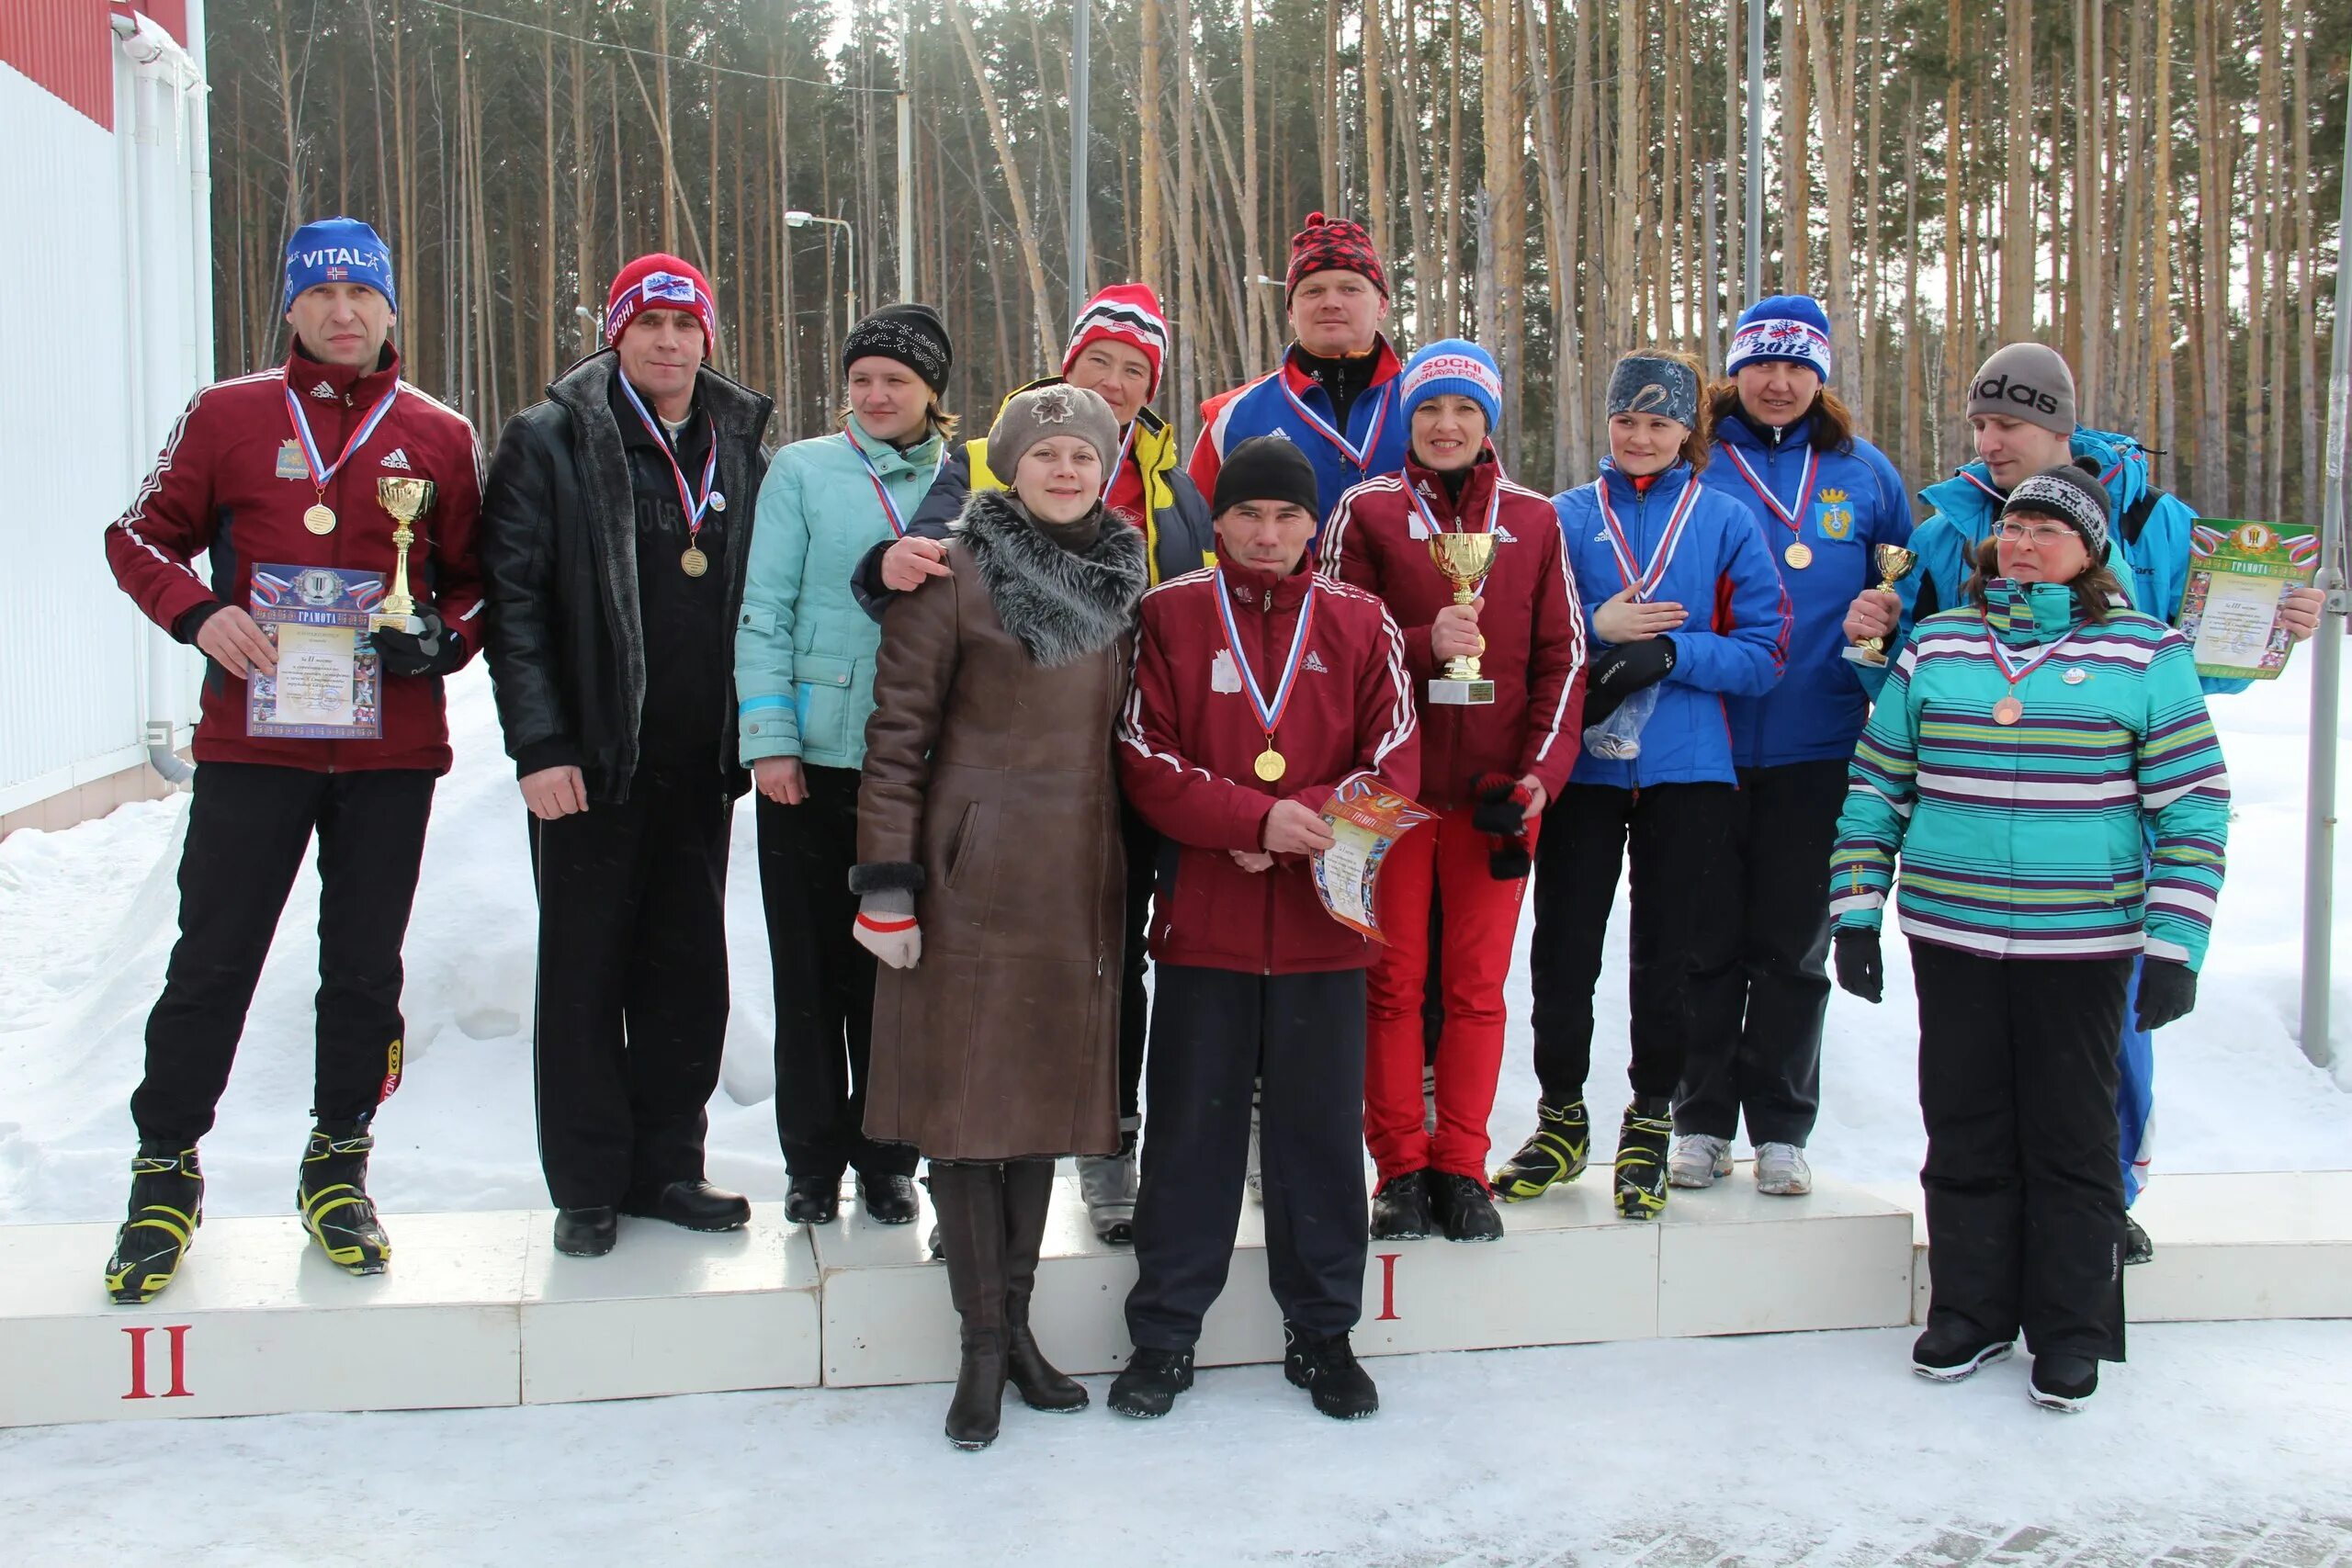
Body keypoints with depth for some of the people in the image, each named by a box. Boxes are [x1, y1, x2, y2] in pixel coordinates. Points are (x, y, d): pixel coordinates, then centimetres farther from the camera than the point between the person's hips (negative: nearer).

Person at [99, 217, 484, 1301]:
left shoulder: (440, 436, 6)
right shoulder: (227, 416, 4)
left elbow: (477, 577, 13)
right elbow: (142, 538, 9)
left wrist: (446, 635, -8)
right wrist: (197, 612, -10)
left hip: (390, 747, 1)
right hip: (252, 741, -1)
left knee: (364, 965, 9)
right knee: (212, 961, 2)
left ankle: (338, 1164, 24)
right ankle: (166, 1173, 17)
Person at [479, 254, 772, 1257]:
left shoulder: (740, 448, 10)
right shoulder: (549, 442, -2)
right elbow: (513, 597, -7)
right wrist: (537, 744, -14)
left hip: (700, 763, 4)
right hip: (590, 763, -4)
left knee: (689, 973, 10)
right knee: (584, 975, 4)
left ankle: (666, 1167, 23)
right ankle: (587, 1188, 15)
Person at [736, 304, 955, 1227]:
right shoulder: (803, 471, 3)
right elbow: (765, 611, 0)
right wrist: (768, 735, -8)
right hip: (814, 757, -1)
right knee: (812, 965, 5)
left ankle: (886, 1158, 20)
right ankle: (813, 1160, 18)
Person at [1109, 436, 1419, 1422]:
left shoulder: (1361, 623, 6)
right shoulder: (1168, 614, 3)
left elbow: (1395, 765, 1)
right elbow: (1144, 761, -5)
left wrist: (1307, 822, -16)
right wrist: (1257, 819, -17)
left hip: (1324, 921, 1)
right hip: (1202, 917, -1)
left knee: (1323, 1128, 8)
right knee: (1188, 1128, 7)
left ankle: (1322, 1333, 22)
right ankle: (1164, 1335, 19)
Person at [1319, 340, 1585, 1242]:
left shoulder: (1534, 521, 9)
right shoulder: (1365, 513, 4)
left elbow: (1562, 655, 8)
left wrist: (1542, 769, -3)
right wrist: (1426, 646, -18)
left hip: (1495, 791, 1)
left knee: (1478, 984, 5)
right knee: (1392, 981, 3)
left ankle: (1460, 1167, 15)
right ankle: (1400, 1169, 14)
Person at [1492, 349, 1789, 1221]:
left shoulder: (1725, 520, 3)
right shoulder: (1566, 516, 5)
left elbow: (1765, 654, -2)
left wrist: (1669, 652, -16)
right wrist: (1596, 629, -15)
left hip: (1686, 771, 0)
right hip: (1581, 765, 1)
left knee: (1670, 954, 5)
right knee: (1563, 949, 5)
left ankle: (1650, 1127, 21)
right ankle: (1562, 1117, 24)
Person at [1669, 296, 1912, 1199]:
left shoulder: (1862, 472, 8)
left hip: (1815, 749, 2)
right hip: (1708, 743, -1)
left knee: (1795, 946, 8)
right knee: (1708, 942, 7)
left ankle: (1781, 1127, 20)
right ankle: (1702, 1119, 19)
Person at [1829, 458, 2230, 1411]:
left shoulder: (2144, 654, -2)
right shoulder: (1935, 646, 6)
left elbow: (2194, 806, -2)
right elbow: (1878, 785, 10)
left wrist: (2174, 944, -7)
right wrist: (1856, 912, 5)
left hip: (2083, 946, -2)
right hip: (1950, 938, 3)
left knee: (2072, 1137, 8)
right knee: (1965, 1132, 11)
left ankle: (2072, 1332, 22)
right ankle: (1971, 1314, 26)